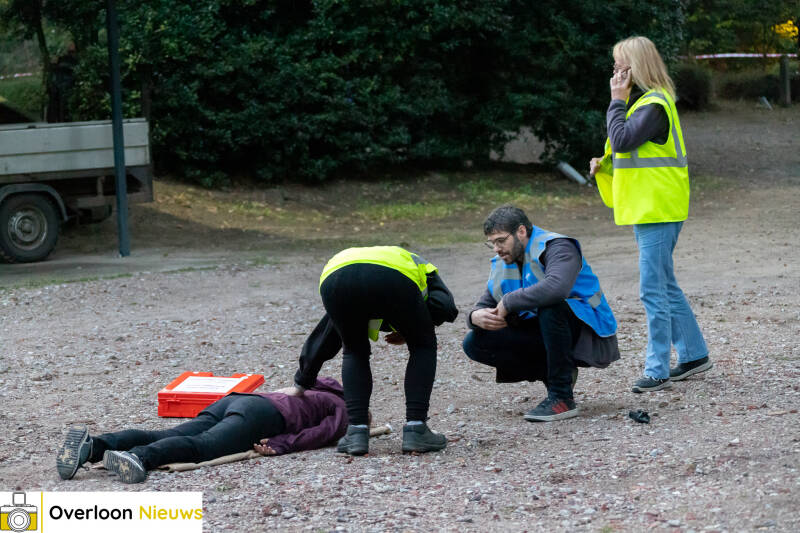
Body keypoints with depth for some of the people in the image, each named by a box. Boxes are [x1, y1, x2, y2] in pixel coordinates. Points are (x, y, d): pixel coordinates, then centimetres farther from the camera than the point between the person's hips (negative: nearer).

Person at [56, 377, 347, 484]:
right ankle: (138, 458, -60)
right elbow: (323, 433, 2)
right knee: (200, 447, -31)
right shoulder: (341, 407, 21)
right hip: (261, 413, -6)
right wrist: (283, 445, -4)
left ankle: (93, 446, -40)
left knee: (163, 438, -16)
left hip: (229, 400, 6)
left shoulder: (301, 393, 44)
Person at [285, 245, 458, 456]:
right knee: (423, 346, 24)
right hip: (392, 279, -3)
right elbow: (446, 308, 15)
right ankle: (416, 430, 15)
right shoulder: (422, 266, 40)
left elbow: (320, 340, 52)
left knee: (355, 352, 31)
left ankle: (356, 431, 17)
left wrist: (300, 385, 61)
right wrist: (409, 332, 29)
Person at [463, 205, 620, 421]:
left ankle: (562, 398, -28)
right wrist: (476, 317, -15)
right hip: (543, 338, 8)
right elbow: (485, 304, 11)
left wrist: (509, 302, -29)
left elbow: (556, 287, -38)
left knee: (550, 306, -39)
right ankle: (557, 373, -1)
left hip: (589, 335, -7)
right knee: (474, 343, -8)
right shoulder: (503, 264, 9)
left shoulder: (557, 248, -17)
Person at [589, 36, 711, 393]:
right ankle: (693, 354, 26)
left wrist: (617, 101, -14)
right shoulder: (642, 101, 16)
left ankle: (658, 370, -4)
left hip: (657, 210, -11)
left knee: (654, 290, -8)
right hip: (646, 209, 11)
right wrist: (604, 164, 8)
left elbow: (622, 140, -26)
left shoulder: (654, 105, -16)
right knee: (664, 286, 17)